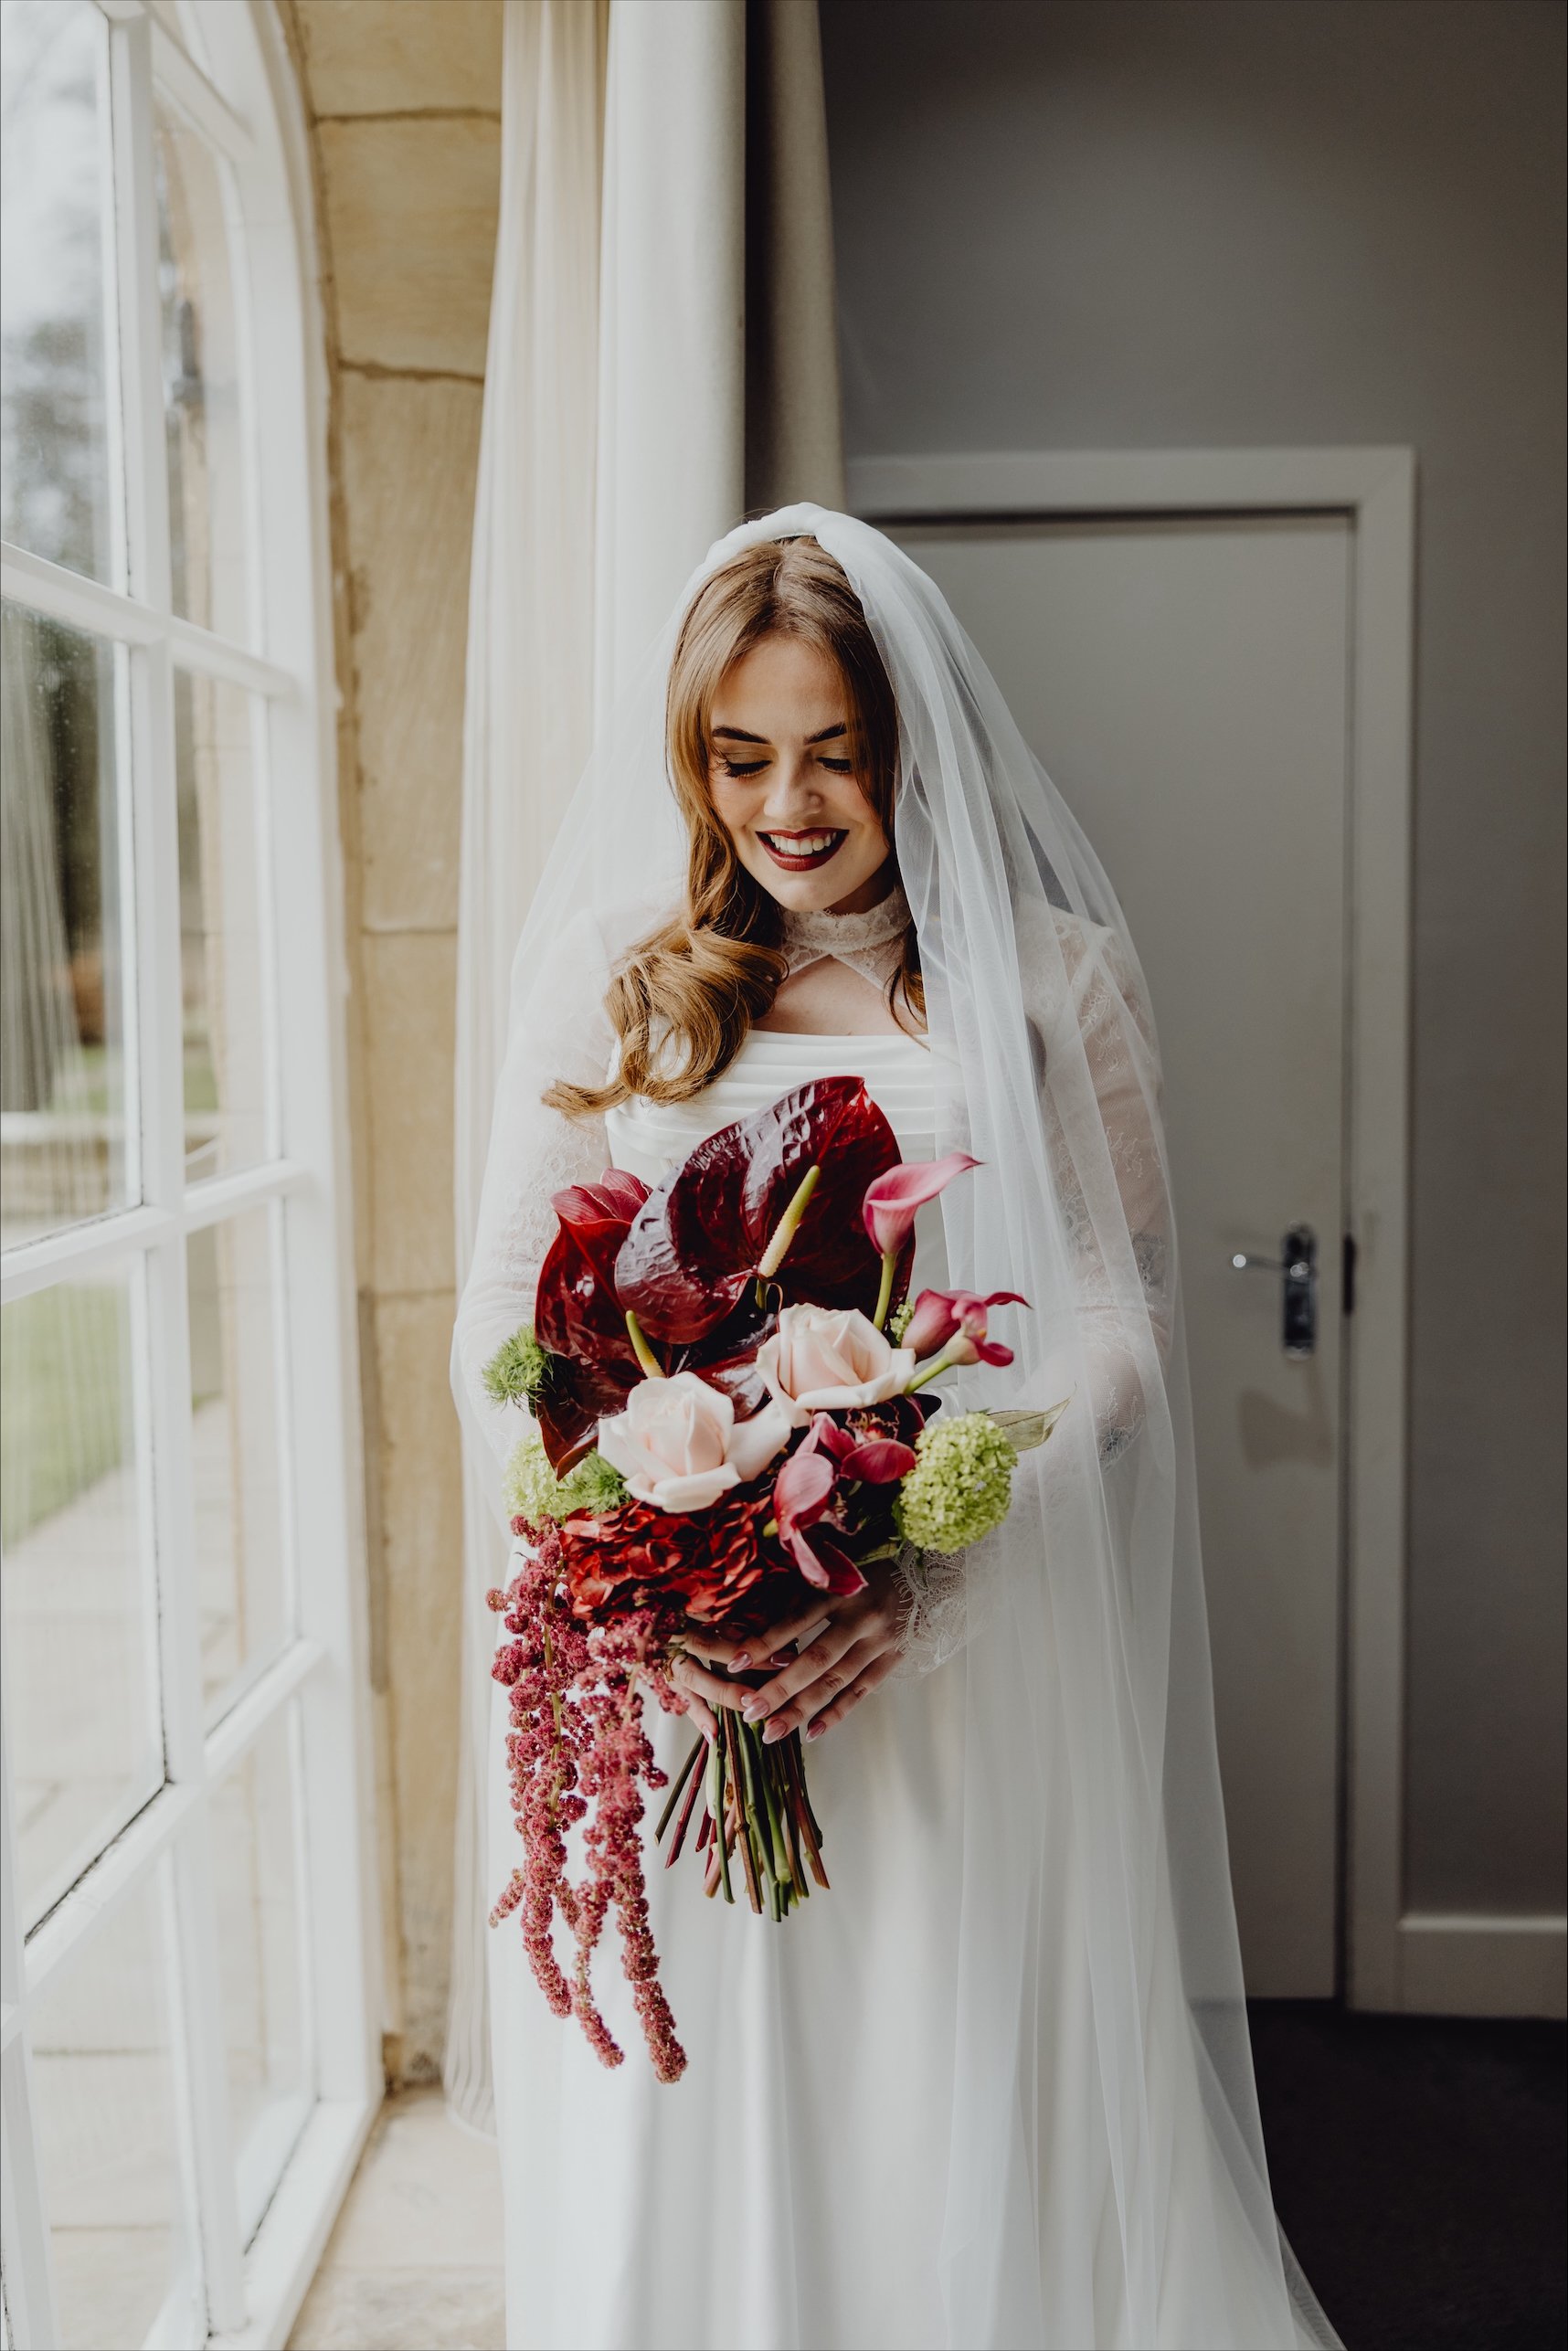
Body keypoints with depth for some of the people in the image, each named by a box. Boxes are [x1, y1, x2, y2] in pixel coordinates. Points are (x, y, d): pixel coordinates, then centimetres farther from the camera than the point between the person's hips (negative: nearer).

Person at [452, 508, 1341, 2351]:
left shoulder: (1050, 980, 3)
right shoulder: (608, 975, 7)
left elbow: (1111, 1325, -1)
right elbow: (501, 1321, 4)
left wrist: (932, 1570, -17)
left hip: (966, 1663, -1)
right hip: (658, 1652, 1)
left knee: (967, 2121, 7)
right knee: (674, 2149, 10)